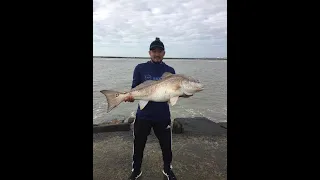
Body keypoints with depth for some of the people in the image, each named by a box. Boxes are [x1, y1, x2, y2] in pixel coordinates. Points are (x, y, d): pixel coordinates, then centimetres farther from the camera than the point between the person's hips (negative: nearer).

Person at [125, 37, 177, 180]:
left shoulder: (170, 71, 2)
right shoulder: (140, 68, -2)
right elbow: (134, 90, -1)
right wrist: (130, 97, -22)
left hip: (163, 116, 1)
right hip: (143, 115, -1)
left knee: (166, 146, 13)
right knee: (138, 145, 13)